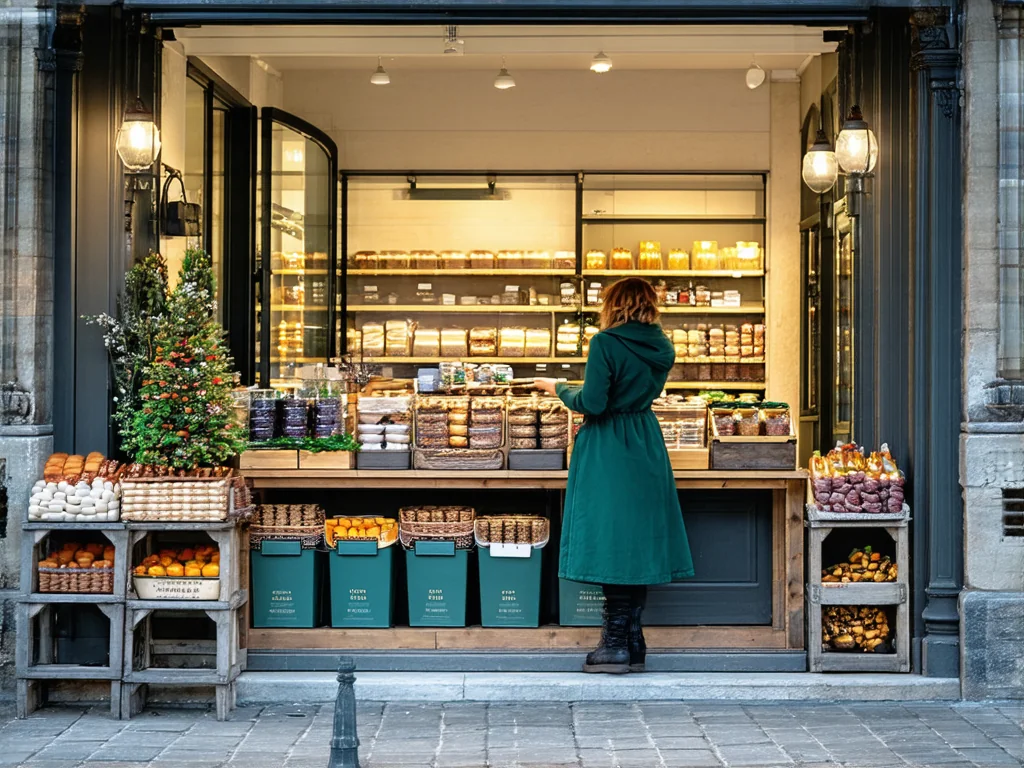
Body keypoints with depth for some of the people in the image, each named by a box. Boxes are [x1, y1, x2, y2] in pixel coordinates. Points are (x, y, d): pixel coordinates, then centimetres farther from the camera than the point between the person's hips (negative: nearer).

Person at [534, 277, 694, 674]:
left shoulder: (606, 343, -13)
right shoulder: (662, 348, 8)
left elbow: (592, 404, -17)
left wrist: (559, 388, 0)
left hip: (608, 454, -6)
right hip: (646, 449, 6)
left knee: (611, 541, -1)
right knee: (638, 540, 10)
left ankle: (617, 645, 2)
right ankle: (634, 645, 14)